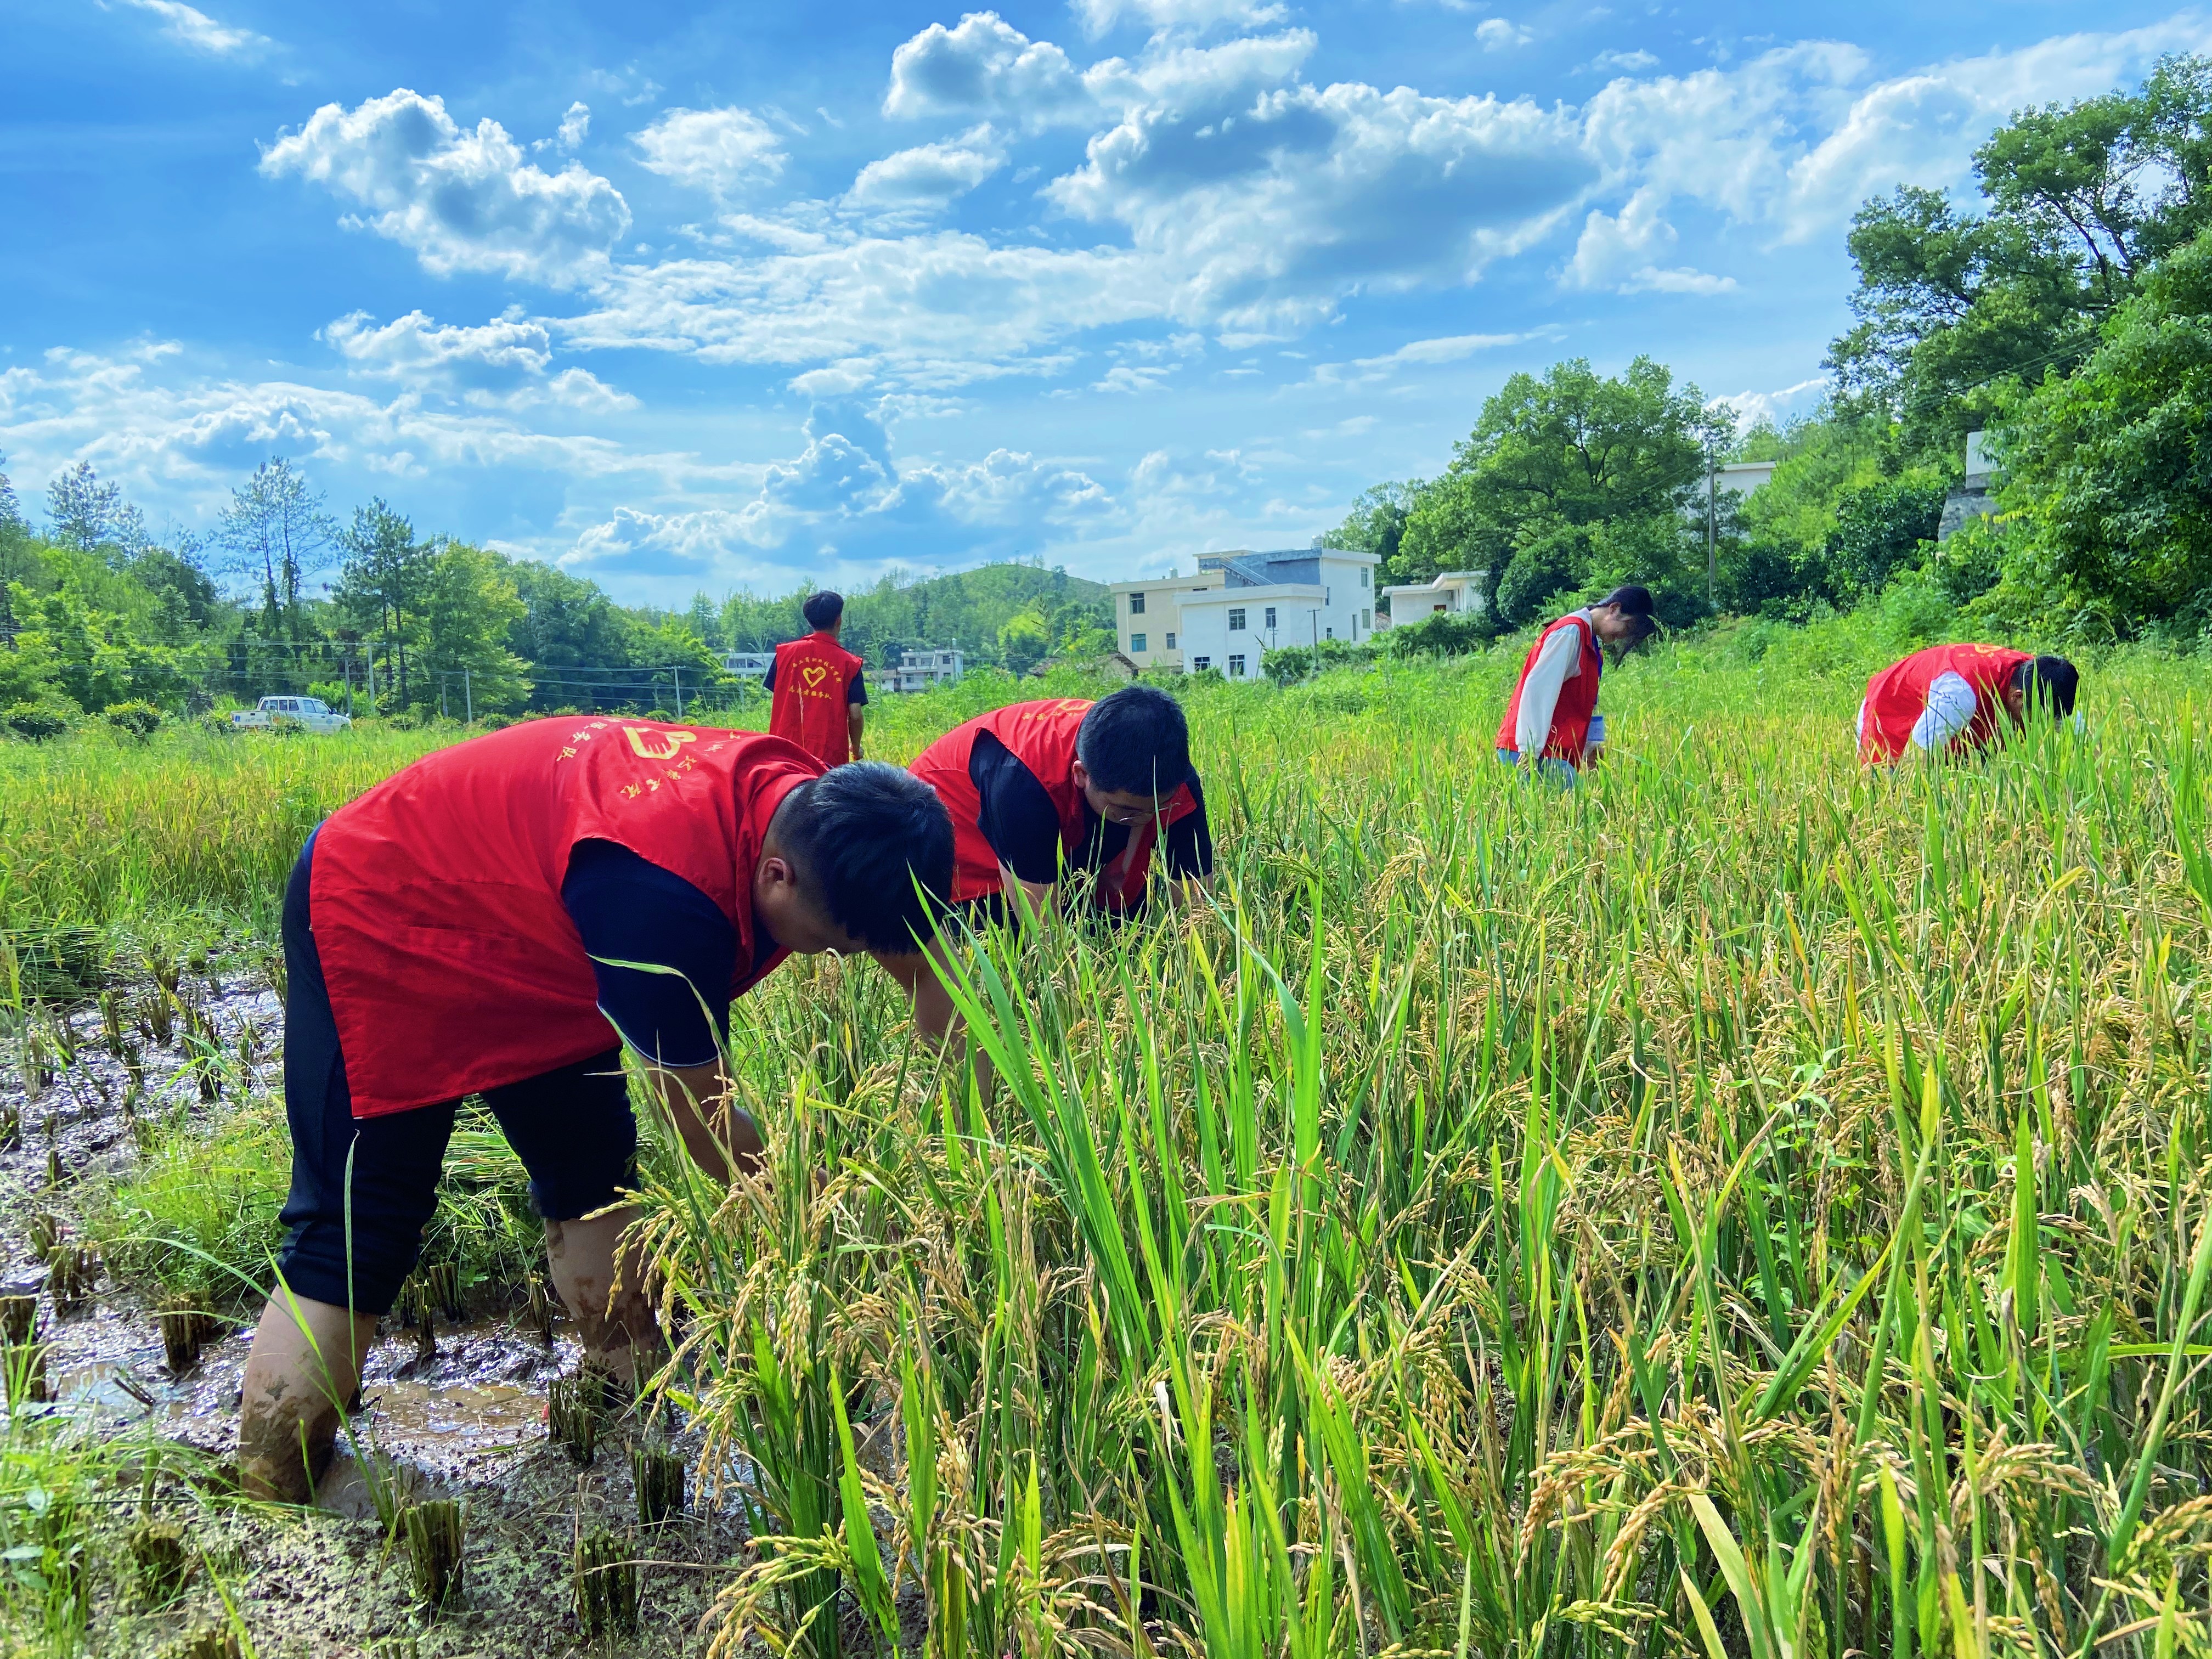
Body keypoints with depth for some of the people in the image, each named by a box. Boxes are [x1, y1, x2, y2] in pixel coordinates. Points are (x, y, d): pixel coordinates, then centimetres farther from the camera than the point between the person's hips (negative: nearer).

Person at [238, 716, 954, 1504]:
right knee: (356, 1230, -8)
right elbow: (701, 1114, -29)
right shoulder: (663, 887, -42)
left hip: (505, 932, 8)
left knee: (592, 1172, 8)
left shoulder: (807, 807, -19)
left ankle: (634, 1385, 21)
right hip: (377, 921, -8)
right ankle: (265, 1493, 3)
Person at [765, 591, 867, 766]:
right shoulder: (849, 663, -1)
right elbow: (855, 715, -2)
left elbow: (774, 703, 7)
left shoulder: (785, 652, 5)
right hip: (830, 757, -2)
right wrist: (856, 747, 15)